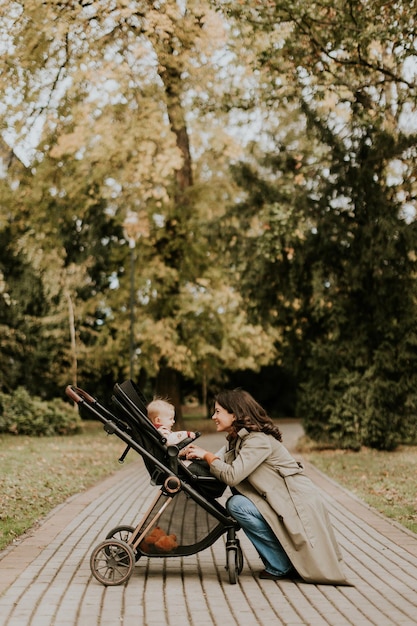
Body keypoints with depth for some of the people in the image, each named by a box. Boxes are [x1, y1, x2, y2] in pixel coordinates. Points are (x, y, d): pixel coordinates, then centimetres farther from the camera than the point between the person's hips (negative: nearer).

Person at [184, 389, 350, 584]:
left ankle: (280, 566, -7)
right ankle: (281, 563, 8)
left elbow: (231, 475, -25)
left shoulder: (259, 441, -18)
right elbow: (219, 464, 8)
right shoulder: (237, 440, 13)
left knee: (237, 505, -19)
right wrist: (199, 455, -8)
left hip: (300, 505, -10)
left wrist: (207, 455, -12)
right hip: (284, 502, 10)